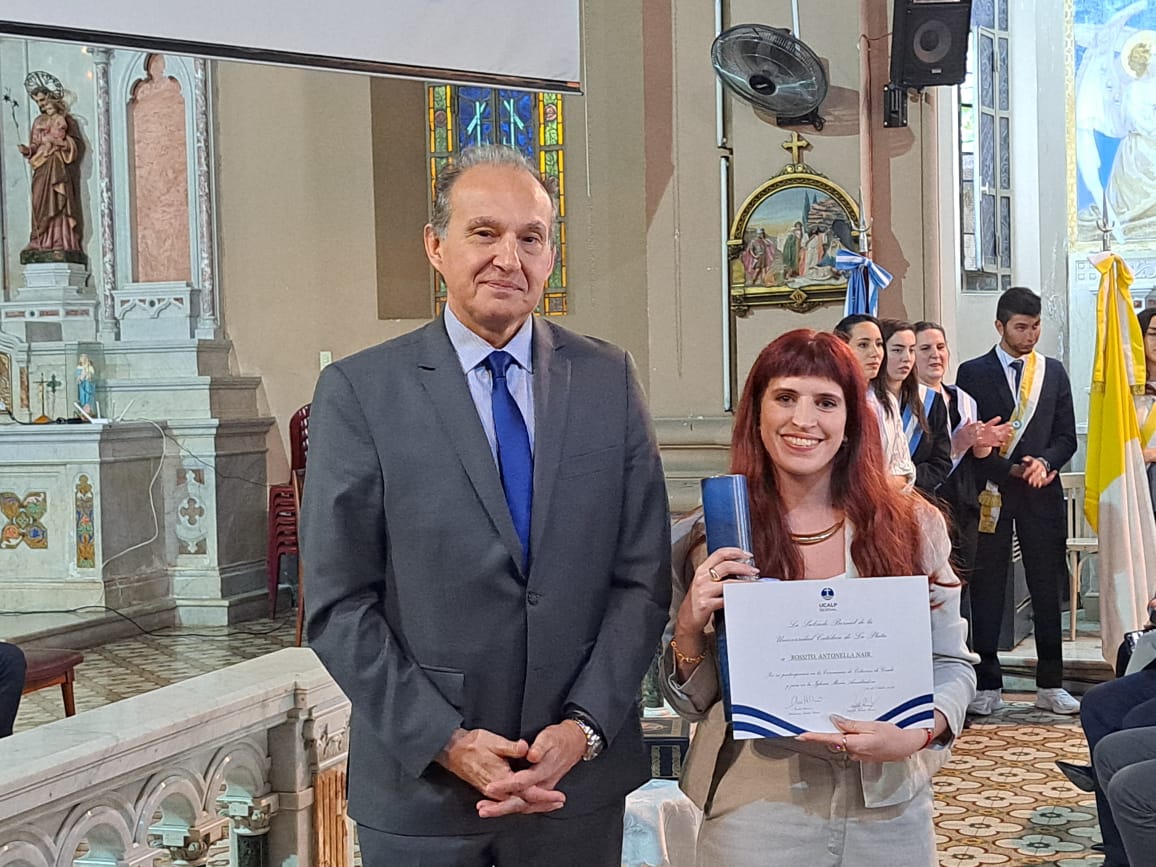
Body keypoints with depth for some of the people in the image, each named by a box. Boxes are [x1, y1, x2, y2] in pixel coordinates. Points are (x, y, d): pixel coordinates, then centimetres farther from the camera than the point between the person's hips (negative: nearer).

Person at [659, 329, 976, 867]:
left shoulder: (914, 527, -3)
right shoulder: (711, 538, -4)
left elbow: (952, 666, 4)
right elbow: (690, 701, 2)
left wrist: (917, 732, -15)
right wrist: (689, 625, -17)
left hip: (890, 809, 2)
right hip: (756, 811, -2)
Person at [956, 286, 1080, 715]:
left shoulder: (1053, 372, 12)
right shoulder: (972, 373, 2)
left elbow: (1066, 436, 10)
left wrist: (1043, 463, -9)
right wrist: (1012, 471, -10)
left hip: (1041, 493, 3)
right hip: (990, 494, -2)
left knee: (1047, 589, 5)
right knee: (986, 591, 0)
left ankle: (1050, 685, 13)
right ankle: (987, 686, 7)